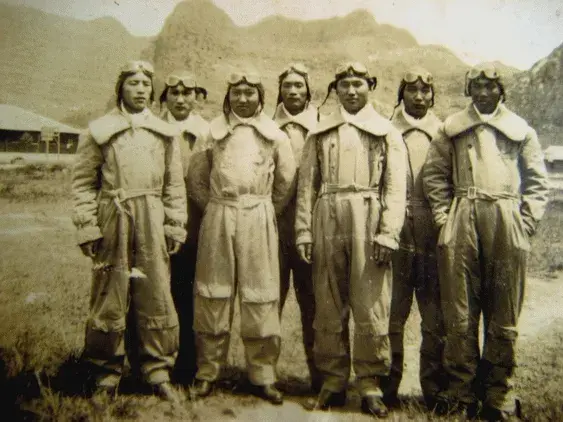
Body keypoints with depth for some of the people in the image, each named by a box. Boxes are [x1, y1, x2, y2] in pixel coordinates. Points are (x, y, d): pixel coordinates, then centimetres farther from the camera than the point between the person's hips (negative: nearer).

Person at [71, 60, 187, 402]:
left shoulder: (165, 133, 12)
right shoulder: (99, 131, 4)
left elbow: (174, 184, 11)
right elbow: (83, 182, 2)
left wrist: (175, 226, 4)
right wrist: (87, 227, -6)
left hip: (152, 221, 2)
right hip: (112, 221, -2)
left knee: (158, 298, 3)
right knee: (109, 299, 2)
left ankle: (159, 372, 15)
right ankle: (108, 373, 17)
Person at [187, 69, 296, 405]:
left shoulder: (275, 135, 9)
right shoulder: (213, 131, 11)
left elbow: (286, 181, 13)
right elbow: (196, 178, 13)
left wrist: (265, 211, 10)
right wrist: (214, 209, 8)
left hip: (259, 220, -1)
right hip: (217, 219, 1)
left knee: (261, 297, 0)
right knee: (213, 295, 4)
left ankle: (263, 376, 10)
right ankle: (208, 372, 16)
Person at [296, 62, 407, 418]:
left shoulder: (387, 132, 10)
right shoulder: (320, 133, 16)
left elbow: (396, 187, 1)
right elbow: (307, 184, 10)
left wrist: (387, 234, -10)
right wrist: (304, 231, 0)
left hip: (368, 218, -2)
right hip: (327, 219, 2)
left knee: (371, 306, -2)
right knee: (329, 307, 6)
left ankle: (370, 384, 10)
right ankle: (333, 380, 17)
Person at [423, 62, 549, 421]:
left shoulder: (521, 130, 13)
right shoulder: (452, 127, 13)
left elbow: (537, 182, 11)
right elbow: (434, 174, 9)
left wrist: (526, 222, -1)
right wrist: (445, 218, -1)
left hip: (507, 224, 0)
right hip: (462, 223, 0)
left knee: (504, 314, 4)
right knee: (460, 313, 2)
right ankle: (461, 390, 13)